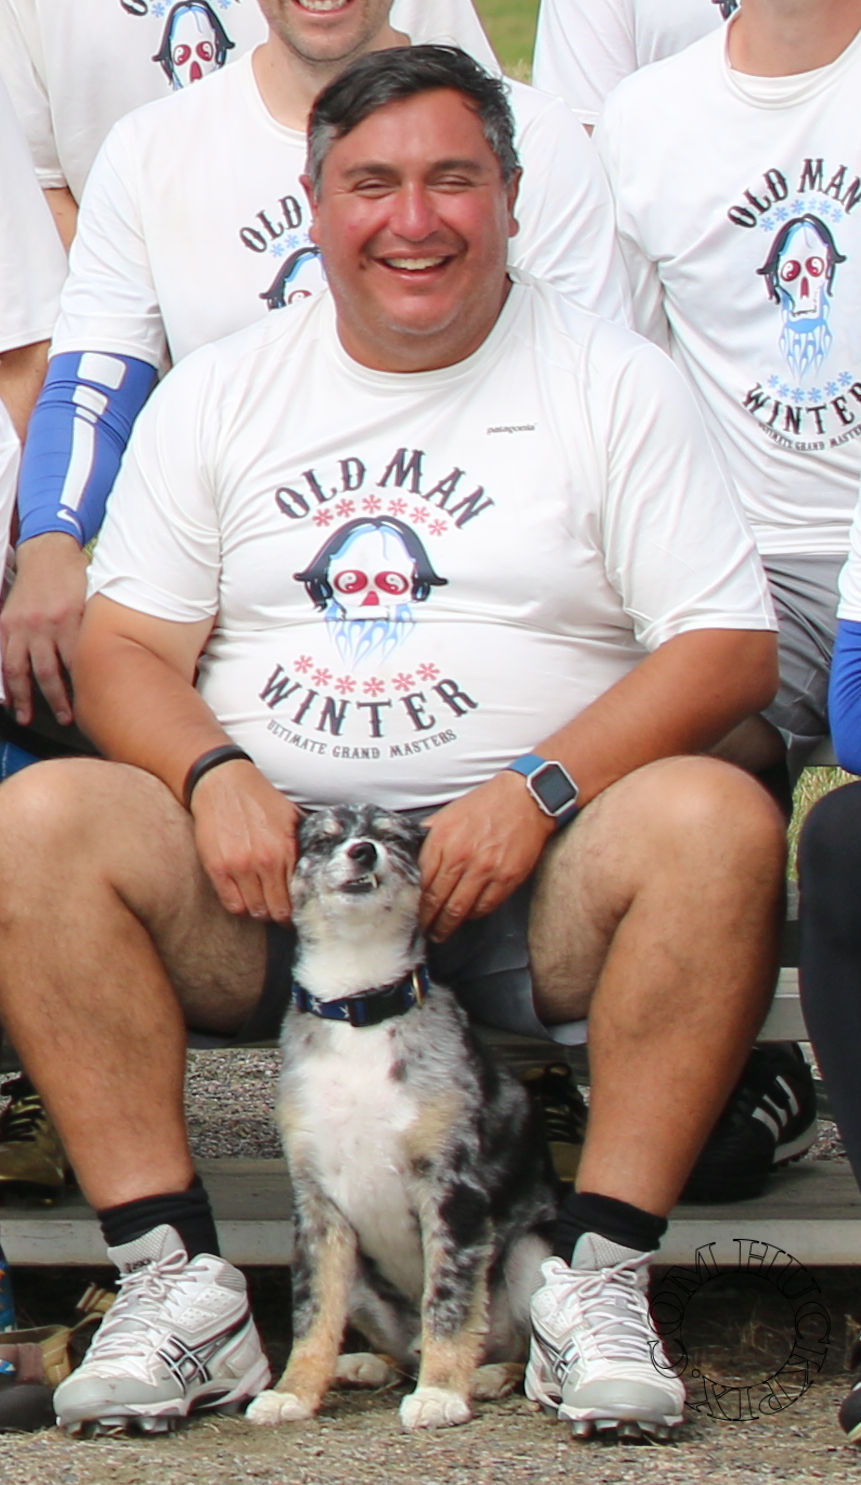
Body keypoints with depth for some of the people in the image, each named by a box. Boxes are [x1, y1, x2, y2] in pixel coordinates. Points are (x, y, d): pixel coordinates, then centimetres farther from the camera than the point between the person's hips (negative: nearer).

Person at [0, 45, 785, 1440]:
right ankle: (171, 1277, -23)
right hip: (267, 859, 2)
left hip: (526, 867, -2)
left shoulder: (611, 382, 7)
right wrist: (214, 776, -13)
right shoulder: (219, 392, 15)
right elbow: (122, 644, 10)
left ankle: (599, 1274, -26)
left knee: (715, 819, -32)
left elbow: (728, 645, 0)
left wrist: (541, 791, -16)